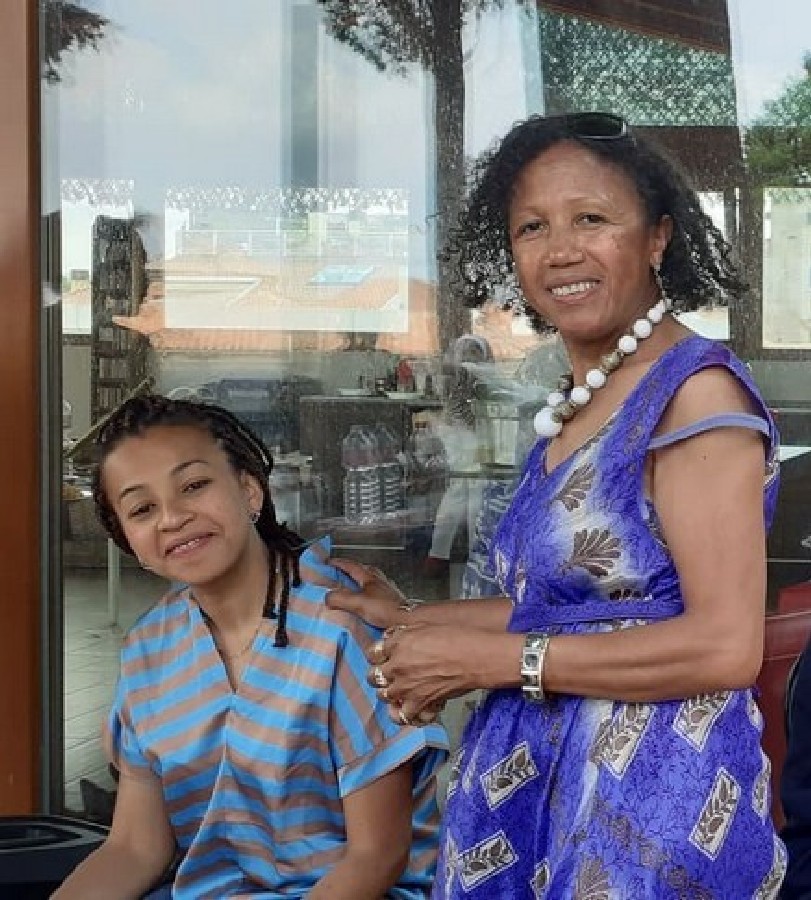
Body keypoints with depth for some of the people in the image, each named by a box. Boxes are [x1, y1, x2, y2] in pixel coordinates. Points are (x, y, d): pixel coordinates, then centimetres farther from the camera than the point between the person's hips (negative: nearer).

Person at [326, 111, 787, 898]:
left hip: (652, 798, -8)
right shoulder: (574, 407, 10)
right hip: (537, 783, 8)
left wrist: (488, 658, -17)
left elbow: (725, 646, -22)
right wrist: (415, 621, 17)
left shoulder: (695, 389, -15)